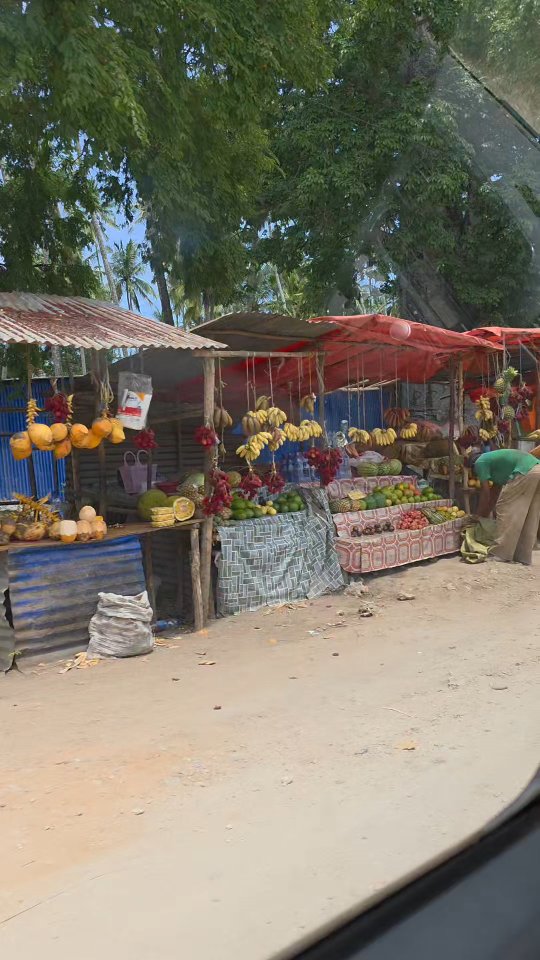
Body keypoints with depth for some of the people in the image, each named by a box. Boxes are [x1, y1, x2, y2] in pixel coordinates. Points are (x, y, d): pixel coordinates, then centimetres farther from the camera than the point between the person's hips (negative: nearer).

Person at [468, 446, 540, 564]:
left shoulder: (480, 463, 8)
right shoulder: (492, 459, 33)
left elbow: (486, 492, 6)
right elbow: (496, 490, 33)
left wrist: (480, 516, 16)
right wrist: (486, 512, 36)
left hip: (526, 472, -9)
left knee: (505, 508, 1)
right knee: (530, 518, 12)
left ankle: (502, 553, 1)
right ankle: (523, 556, 15)